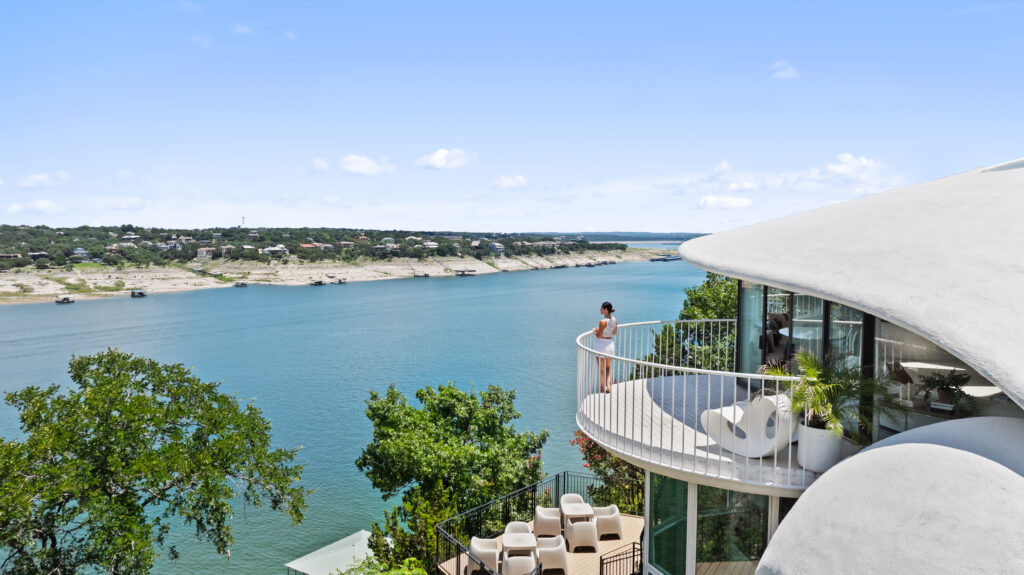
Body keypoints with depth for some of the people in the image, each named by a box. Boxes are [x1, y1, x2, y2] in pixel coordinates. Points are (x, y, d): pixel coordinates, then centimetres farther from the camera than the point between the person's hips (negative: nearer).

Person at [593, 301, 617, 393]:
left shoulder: (603, 322, -22)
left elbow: (599, 336, -19)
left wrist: (595, 331, 1)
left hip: (601, 344, -6)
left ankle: (603, 387, 22)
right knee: (608, 367, 19)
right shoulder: (614, 320, 0)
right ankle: (608, 386, 7)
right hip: (611, 344, 6)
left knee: (601, 368, 10)